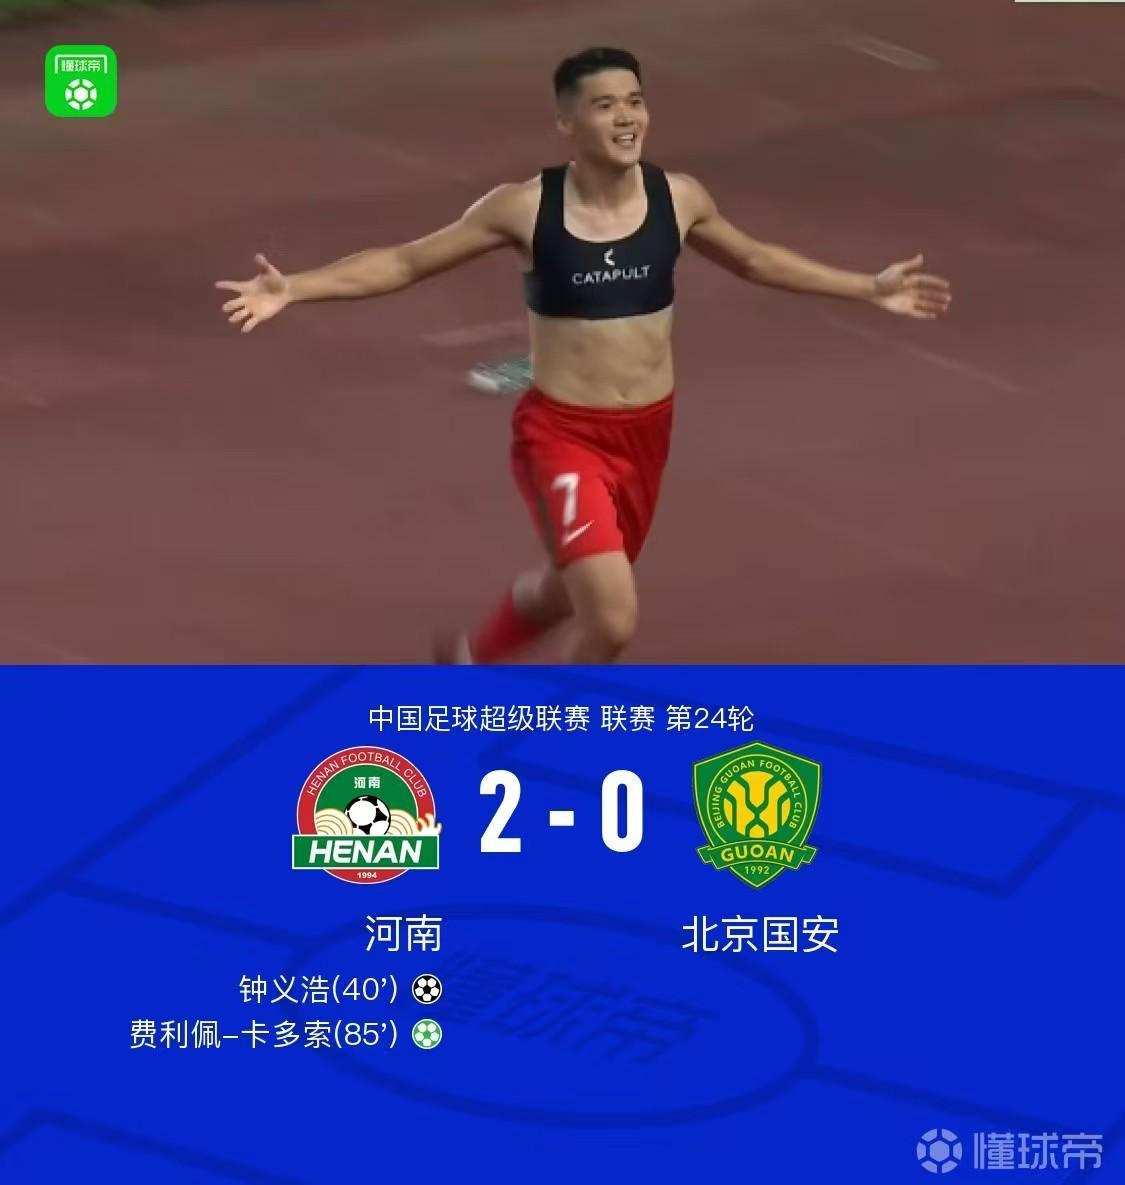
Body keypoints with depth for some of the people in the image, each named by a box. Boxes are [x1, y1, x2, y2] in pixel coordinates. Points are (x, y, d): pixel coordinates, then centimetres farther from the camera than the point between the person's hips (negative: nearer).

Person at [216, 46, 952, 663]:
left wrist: (869, 289, 17)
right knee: (613, 621, -18)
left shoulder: (677, 198, -3)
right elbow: (406, 262, -6)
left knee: (571, 589, 25)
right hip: (562, 435, -5)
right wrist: (292, 290, -17)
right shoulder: (525, 210, -13)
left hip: (647, 432, 5)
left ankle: (471, 661, 58)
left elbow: (753, 260, 16)